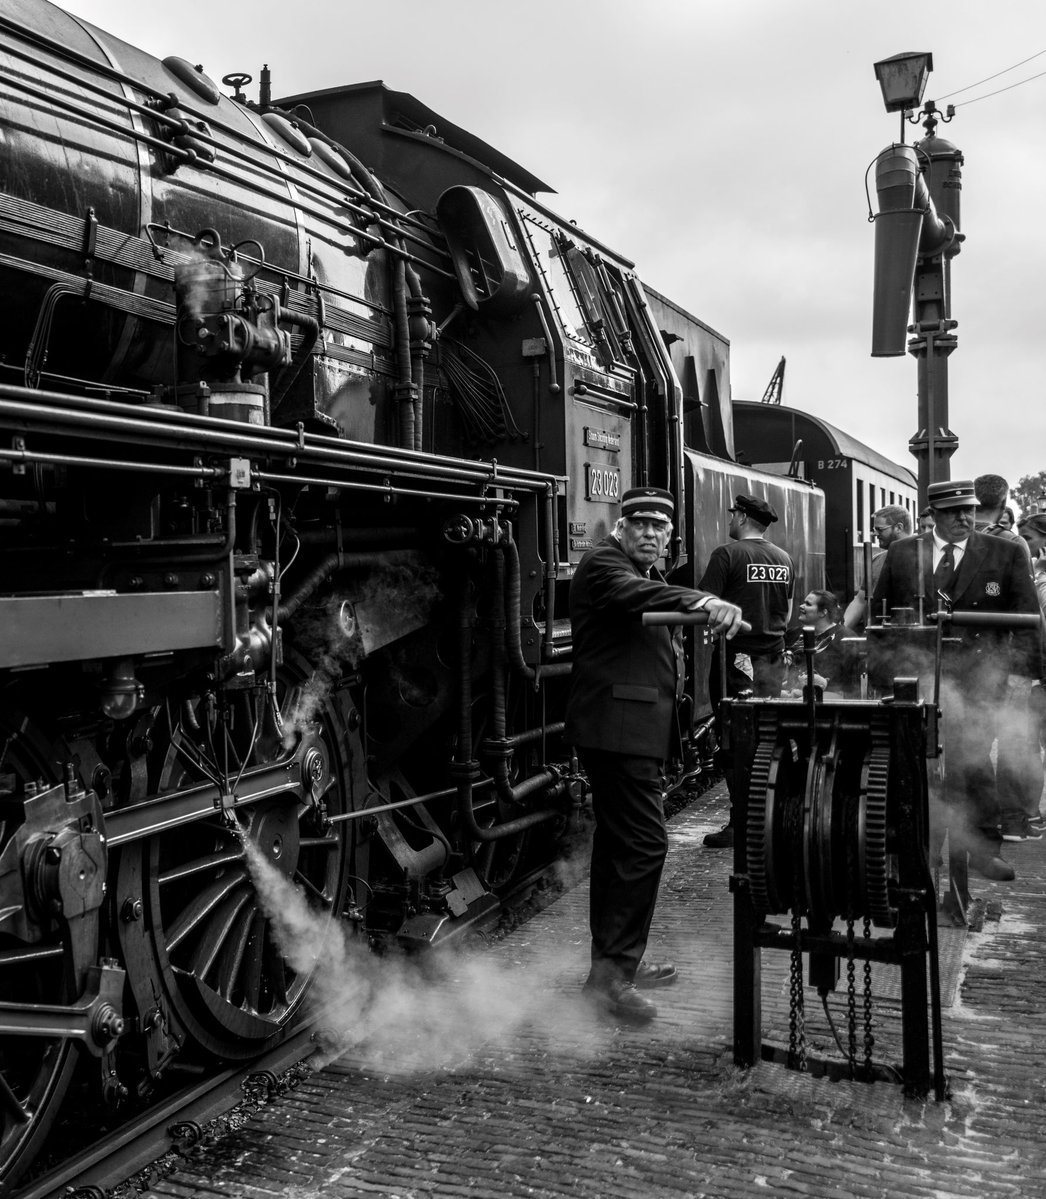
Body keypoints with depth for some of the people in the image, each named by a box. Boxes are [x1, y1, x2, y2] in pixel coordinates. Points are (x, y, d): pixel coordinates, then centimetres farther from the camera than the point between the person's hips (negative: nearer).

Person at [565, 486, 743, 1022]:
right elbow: (635, 595, -31)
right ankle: (611, 973, -8)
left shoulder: (649, 575, 23)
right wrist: (702, 602, -45)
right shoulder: (603, 565, -8)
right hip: (617, 724, -11)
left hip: (636, 727, 11)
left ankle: (615, 962, 28)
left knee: (618, 842, 16)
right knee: (644, 842, -14)